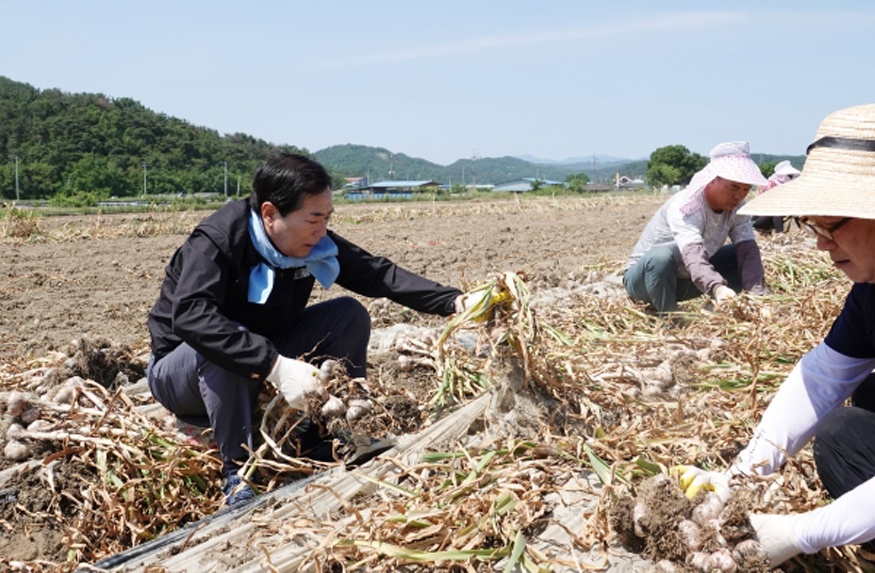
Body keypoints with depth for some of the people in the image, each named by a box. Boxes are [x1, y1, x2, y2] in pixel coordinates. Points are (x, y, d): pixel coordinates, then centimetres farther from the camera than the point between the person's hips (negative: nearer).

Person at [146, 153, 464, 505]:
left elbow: (377, 273, -7)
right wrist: (275, 367, -52)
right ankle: (238, 472, -25)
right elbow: (191, 316, -44)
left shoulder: (313, 243, -10)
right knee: (225, 340, -39)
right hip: (180, 368, -5)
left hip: (265, 372, 6)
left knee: (349, 315, -9)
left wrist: (452, 301, -19)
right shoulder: (215, 242, -28)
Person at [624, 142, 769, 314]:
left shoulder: (737, 208, -7)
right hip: (642, 279, -7)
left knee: (745, 256, -3)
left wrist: (757, 293, -35)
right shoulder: (685, 207, -30)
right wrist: (717, 288, -63)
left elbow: (748, 250, -18)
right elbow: (693, 256, -45)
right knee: (661, 256, -39)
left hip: (683, 281, 7)